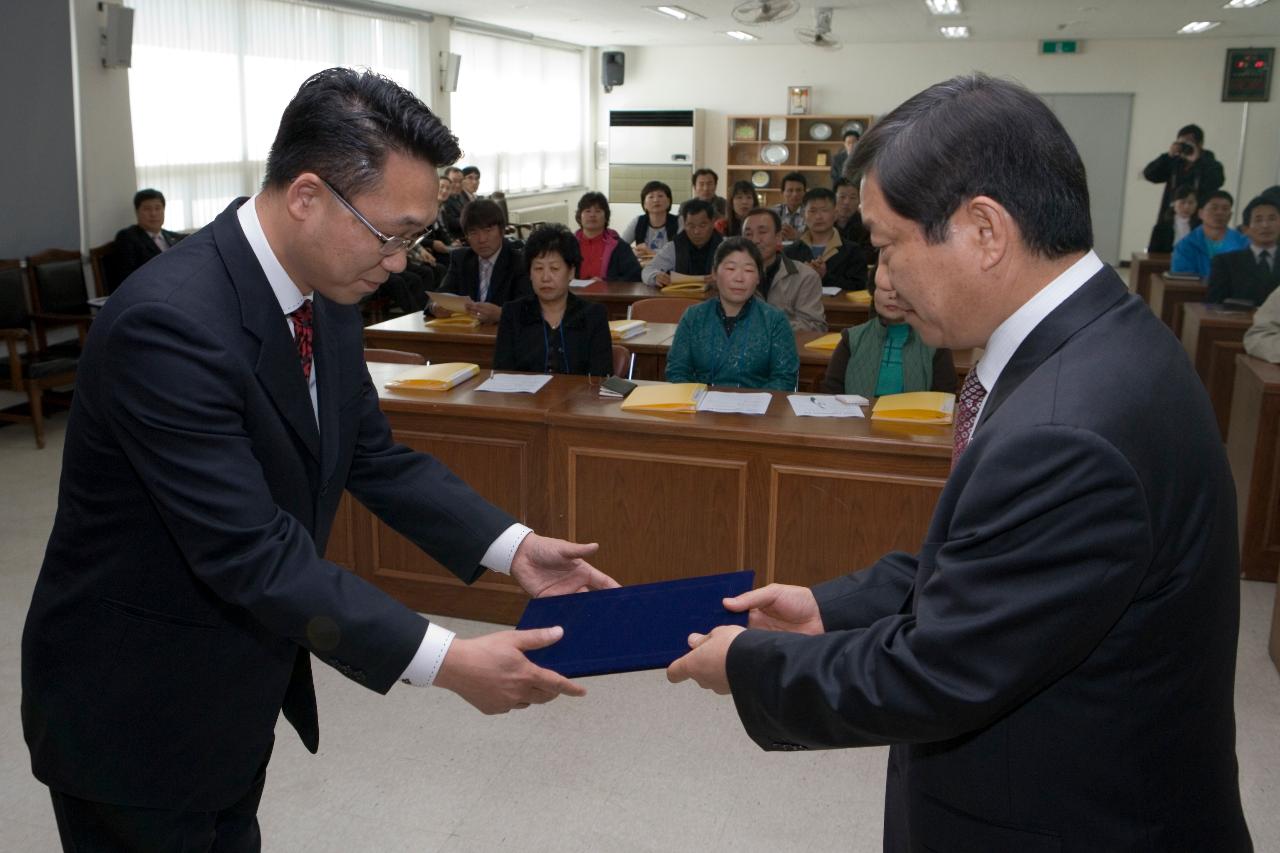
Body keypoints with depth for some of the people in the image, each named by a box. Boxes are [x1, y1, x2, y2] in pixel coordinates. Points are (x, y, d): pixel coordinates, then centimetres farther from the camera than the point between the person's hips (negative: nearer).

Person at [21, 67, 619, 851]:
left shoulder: (326, 294, -4)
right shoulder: (170, 322, -31)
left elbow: (375, 457, 4)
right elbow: (251, 551, -32)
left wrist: (513, 546, -7)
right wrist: (444, 662, -32)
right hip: (135, 713, -7)